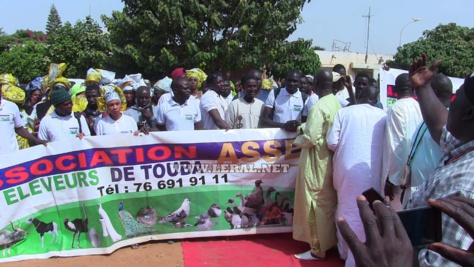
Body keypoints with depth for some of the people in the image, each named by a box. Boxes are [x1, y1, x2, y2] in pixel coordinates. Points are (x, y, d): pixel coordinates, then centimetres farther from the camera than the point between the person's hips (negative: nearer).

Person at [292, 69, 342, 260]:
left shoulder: (318, 107, -20)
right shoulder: (337, 104, 5)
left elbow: (310, 138, -21)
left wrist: (297, 141, -2)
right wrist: (303, 127, 12)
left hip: (317, 162, -8)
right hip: (331, 159, 8)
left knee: (315, 204, 2)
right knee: (328, 203, 17)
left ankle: (318, 249, 11)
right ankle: (328, 241, 29)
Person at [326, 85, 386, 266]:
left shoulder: (343, 112, 1)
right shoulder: (383, 116, 2)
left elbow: (332, 142, -2)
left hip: (346, 167, 1)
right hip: (372, 169, -1)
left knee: (346, 208, 17)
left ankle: (344, 250, 33)